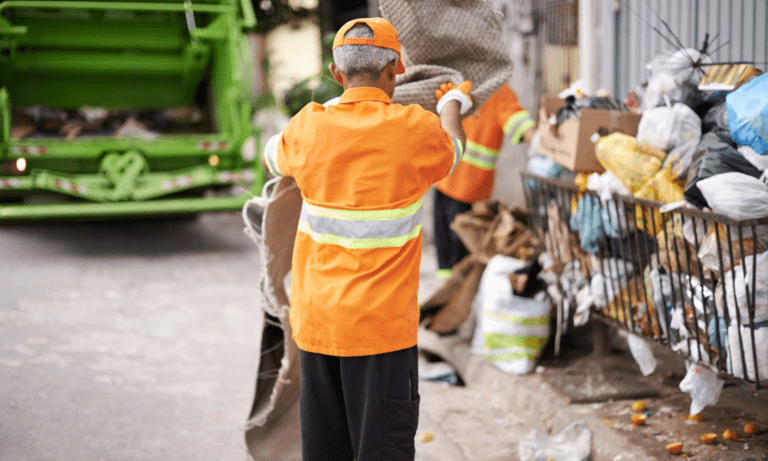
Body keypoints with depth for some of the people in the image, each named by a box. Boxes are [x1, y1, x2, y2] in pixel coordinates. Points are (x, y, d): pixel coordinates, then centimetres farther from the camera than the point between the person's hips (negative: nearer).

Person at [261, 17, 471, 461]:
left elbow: (275, 157, 23)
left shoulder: (310, 127, -1)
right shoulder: (414, 129, -10)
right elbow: (452, 152, 14)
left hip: (315, 320, 4)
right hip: (381, 325, -4)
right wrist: (453, 104, 35)